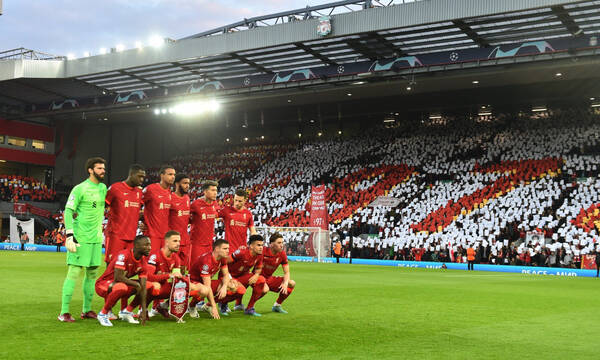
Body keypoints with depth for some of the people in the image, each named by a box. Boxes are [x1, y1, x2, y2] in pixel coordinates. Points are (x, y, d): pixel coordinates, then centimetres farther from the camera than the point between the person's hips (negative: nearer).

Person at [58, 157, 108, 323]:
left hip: (96, 238, 7)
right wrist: (69, 235, -18)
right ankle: (64, 312, -3)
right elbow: (68, 211, -11)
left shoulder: (103, 188, 12)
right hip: (80, 238, -7)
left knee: (92, 273, 10)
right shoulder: (80, 189, -7)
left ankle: (87, 310, 19)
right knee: (74, 272, -8)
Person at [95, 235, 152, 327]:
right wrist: (136, 284, -20)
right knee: (121, 287, -40)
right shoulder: (123, 255, -24)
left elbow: (142, 288, -8)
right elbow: (118, 278, -31)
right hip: (103, 284, -7)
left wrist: (143, 311, -14)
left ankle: (127, 312, 7)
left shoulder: (143, 263, -4)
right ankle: (103, 314, -16)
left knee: (149, 286, -4)